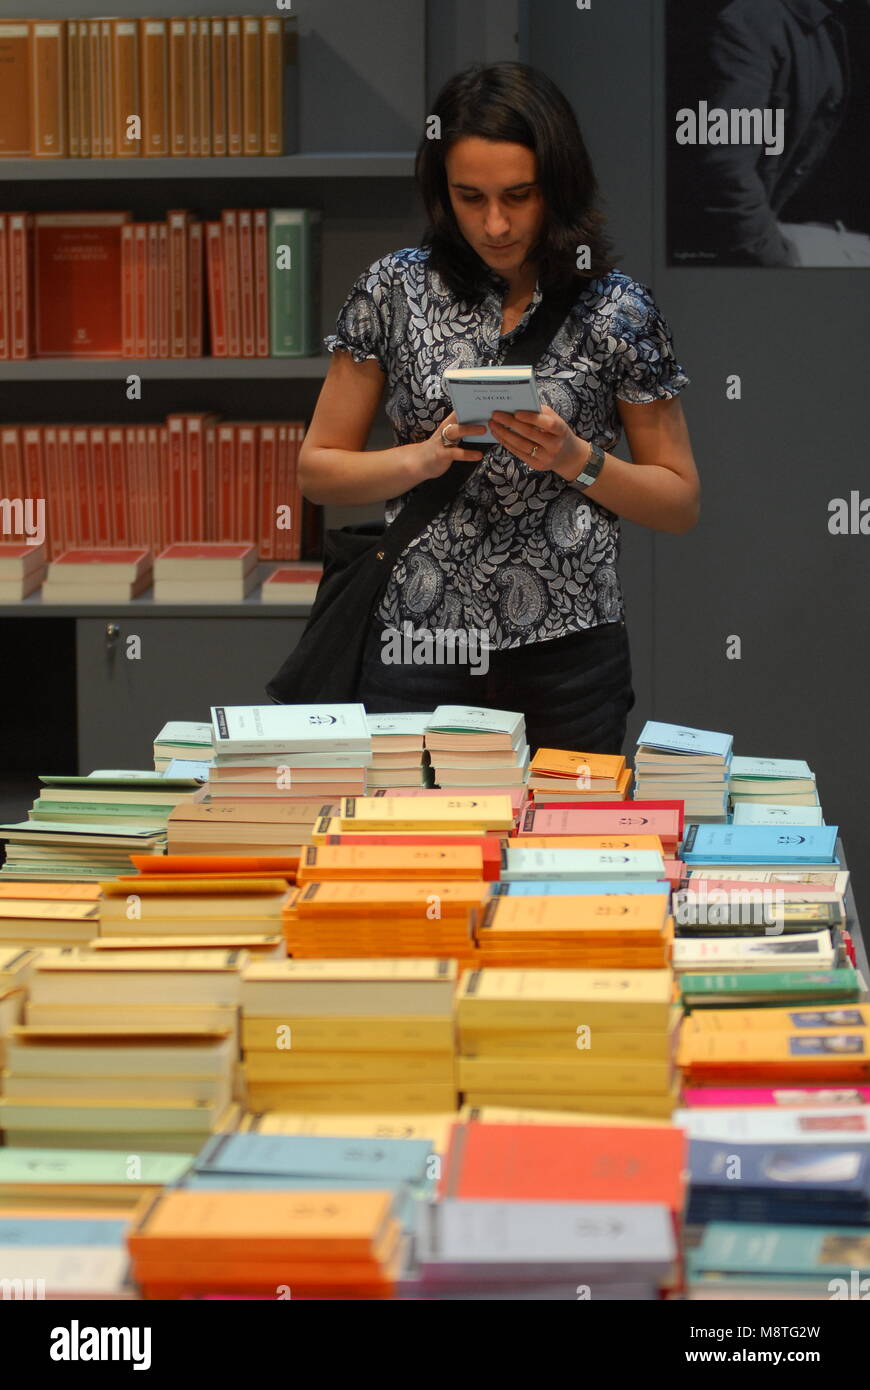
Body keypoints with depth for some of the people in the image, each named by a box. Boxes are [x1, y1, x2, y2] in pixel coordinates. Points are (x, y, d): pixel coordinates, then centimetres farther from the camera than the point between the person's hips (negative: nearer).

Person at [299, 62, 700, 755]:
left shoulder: (618, 311, 0)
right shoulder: (395, 289, 2)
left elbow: (680, 503, 5)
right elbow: (319, 469, 6)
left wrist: (575, 459, -11)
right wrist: (425, 458, -11)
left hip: (568, 653, 0)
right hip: (418, 643, 1)